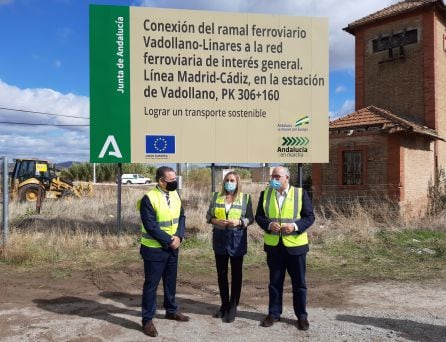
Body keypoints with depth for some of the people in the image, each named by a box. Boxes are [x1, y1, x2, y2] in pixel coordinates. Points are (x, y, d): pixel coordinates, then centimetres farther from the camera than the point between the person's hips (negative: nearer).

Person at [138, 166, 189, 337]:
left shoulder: (175, 195, 2)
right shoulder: (149, 198, -20)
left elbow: (181, 217, 4)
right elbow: (150, 226, -23)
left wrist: (179, 236, -12)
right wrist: (169, 240, -19)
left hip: (173, 247, 7)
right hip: (154, 249, -7)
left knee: (171, 281, 20)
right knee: (151, 284, 4)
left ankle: (171, 310, 39)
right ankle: (147, 320, 17)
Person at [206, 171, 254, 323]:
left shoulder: (245, 198, -2)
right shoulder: (216, 196, 4)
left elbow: (250, 218, -1)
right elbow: (208, 215, 6)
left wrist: (239, 222, -19)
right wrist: (215, 221, -14)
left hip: (237, 240, -3)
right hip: (220, 239, 3)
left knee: (236, 273, 5)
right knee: (221, 273, 11)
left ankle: (233, 307, 15)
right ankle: (224, 304, 26)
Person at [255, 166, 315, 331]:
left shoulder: (300, 193, -4)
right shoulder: (265, 193, 4)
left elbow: (309, 216, -3)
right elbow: (259, 216, 5)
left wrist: (295, 226, -20)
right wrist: (269, 225, -15)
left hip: (295, 245, -2)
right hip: (273, 245, 2)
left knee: (299, 283, 8)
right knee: (275, 282, 13)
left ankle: (301, 315, 23)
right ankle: (274, 313, 27)